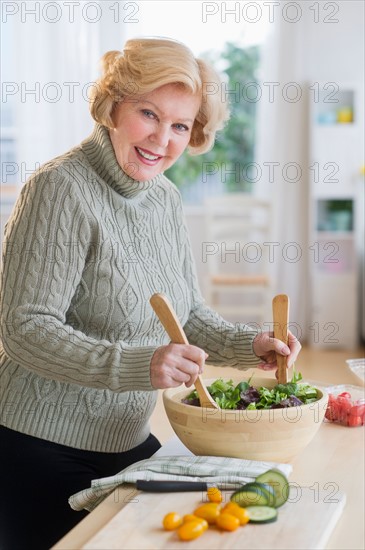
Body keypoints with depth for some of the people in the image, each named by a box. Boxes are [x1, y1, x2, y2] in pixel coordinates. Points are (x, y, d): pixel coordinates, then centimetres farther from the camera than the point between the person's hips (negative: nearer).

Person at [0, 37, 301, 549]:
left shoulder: (165, 199, 6)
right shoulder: (61, 188, -17)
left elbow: (187, 315, 13)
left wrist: (248, 345, -6)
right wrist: (138, 365, -34)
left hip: (128, 444, 7)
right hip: (42, 450, -7)